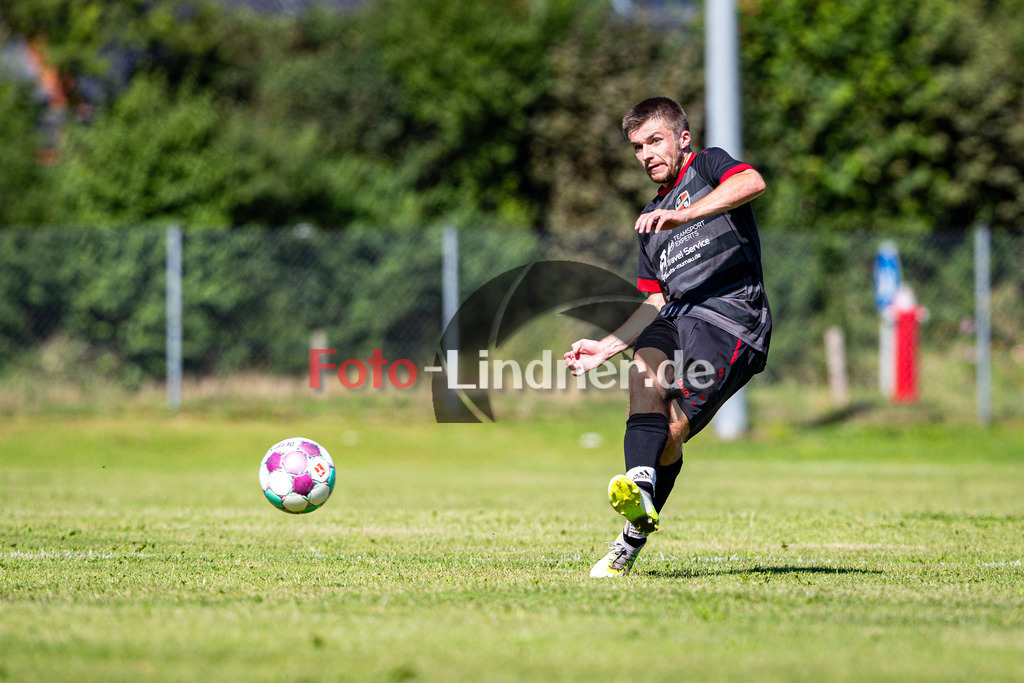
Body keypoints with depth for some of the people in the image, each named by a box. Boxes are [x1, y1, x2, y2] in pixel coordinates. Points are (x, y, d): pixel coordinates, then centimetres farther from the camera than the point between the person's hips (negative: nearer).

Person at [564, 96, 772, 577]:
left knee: (671, 431, -16)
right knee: (645, 371, -28)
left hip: (732, 316, -5)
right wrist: (604, 348, 19)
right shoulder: (651, 220, 29)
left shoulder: (708, 165, 7)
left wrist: (683, 215, -31)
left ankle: (633, 539, -16)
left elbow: (752, 183, -18)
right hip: (678, 315, 5)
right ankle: (640, 490, -44)